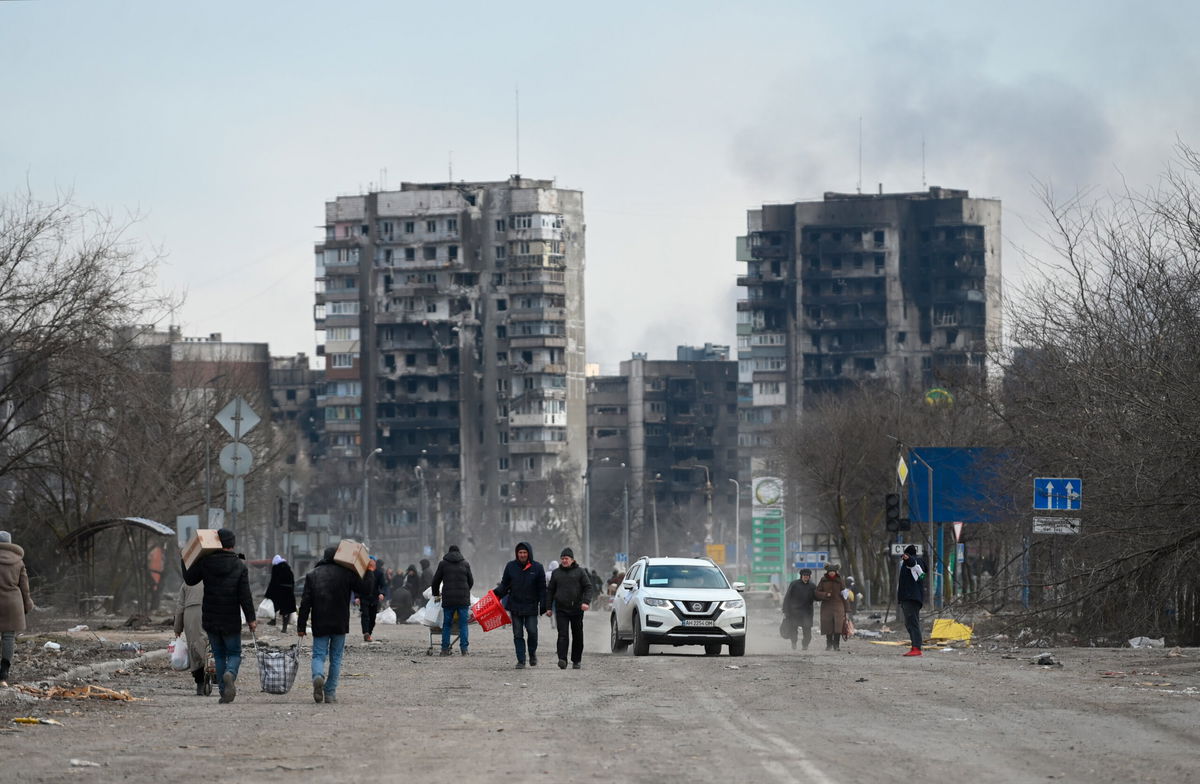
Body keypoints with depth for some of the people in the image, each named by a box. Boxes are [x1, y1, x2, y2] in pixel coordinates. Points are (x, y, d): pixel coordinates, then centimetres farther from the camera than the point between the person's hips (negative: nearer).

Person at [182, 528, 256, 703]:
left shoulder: (205, 562, -4)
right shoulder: (240, 566, -6)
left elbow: (189, 579, 9)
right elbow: (245, 595, -9)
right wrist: (251, 619, -4)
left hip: (210, 620, 2)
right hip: (231, 621, -2)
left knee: (219, 655, 13)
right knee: (234, 654, 9)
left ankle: (223, 691, 7)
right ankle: (230, 675, -23)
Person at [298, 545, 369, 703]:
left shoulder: (312, 574, 3)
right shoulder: (347, 573, -2)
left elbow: (305, 603, 0)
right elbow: (365, 590, 1)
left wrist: (301, 626, 3)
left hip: (319, 624, 0)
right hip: (340, 624, 0)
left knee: (318, 655, 4)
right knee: (336, 658, 9)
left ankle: (318, 676, -28)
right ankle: (330, 692, 6)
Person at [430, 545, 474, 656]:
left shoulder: (443, 564, 5)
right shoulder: (465, 564, 7)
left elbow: (435, 581, 11)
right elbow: (471, 581, 14)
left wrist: (436, 593, 28)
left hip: (448, 599, 0)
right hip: (463, 599, 0)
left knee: (446, 624, 7)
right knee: (463, 624, 4)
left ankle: (445, 649, 4)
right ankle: (464, 649, -2)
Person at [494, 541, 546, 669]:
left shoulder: (537, 568, 0)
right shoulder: (511, 566, 4)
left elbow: (542, 589, 2)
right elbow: (505, 584, 9)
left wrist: (543, 606, -4)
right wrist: (497, 593, -10)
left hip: (531, 606, -2)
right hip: (515, 606, 2)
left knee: (532, 632, -8)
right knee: (518, 635, 2)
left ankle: (532, 653, 18)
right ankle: (521, 660, 6)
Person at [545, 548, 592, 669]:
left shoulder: (579, 571, 4)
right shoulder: (556, 573, 12)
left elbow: (588, 587, 1)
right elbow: (550, 591, 17)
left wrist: (586, 602, -15)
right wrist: (548, 607, 10)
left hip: (576, 609, -1)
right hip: (561, 609, 1)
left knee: (577, 635, 7)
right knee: (562, 634, -13)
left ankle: (576, 660, 18)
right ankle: (562, 660, -23)